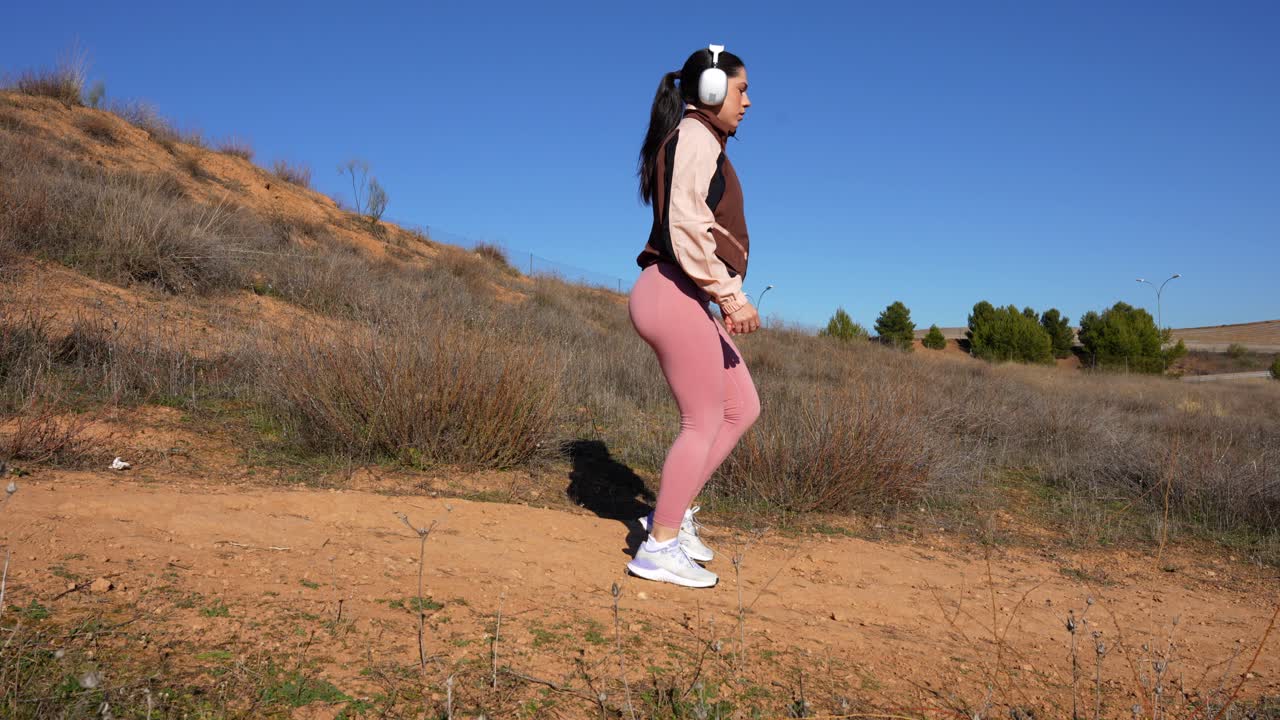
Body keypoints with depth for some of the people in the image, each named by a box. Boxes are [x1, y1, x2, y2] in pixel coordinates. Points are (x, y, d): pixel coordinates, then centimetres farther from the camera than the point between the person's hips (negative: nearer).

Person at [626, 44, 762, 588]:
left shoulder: (698, 142, 24)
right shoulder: (695, 136, -6)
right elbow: (686, 226, -19)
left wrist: (724, 298, 14)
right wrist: (731, 297, -20)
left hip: (688, 300, 10)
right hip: (675, 295, -10)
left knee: (742, 409, 13)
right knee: (704, 422, -5)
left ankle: (673, 512, 17)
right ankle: (659, 547, 4)